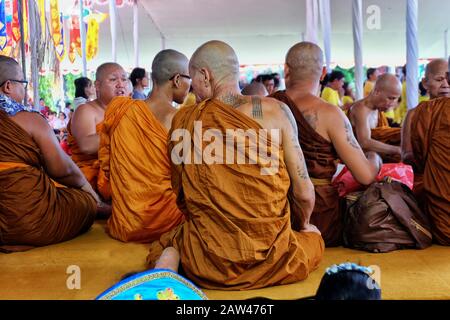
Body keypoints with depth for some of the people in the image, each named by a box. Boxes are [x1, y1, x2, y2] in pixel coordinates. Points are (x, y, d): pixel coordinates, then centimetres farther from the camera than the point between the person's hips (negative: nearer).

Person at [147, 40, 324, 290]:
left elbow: (180, 195, 7)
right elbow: (304, 193, -4)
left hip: (204, 264, 0)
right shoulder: (274, 110, -9)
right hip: (271, 262, 1)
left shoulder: (182, 120, -3)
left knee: (167, 246, 33)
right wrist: (304, 225, 18)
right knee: (313, 236, 34)